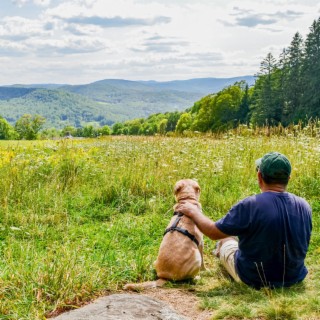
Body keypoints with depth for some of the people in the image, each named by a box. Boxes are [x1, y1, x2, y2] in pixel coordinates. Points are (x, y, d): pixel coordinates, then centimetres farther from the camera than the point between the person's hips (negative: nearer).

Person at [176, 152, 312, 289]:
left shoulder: (249, 206, -27)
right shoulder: (304, 206, -13)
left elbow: (213, 232, -16)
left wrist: (193, 212, 2)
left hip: (254, 279, -4)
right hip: (293, 277, 4)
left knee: (225, 240, 23)